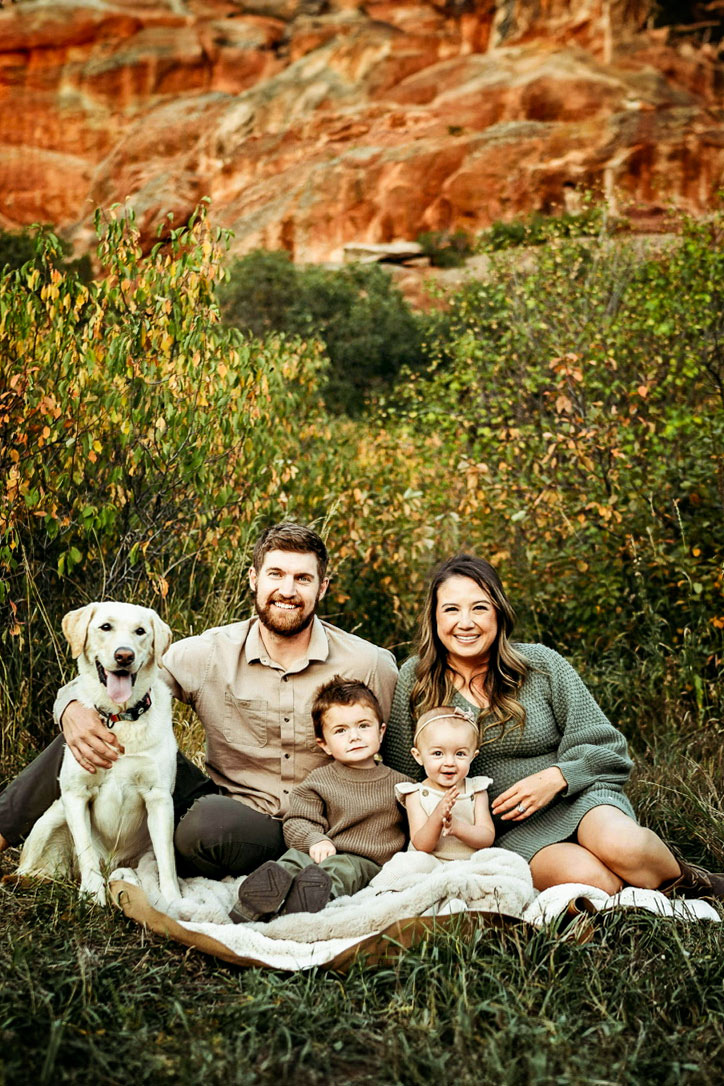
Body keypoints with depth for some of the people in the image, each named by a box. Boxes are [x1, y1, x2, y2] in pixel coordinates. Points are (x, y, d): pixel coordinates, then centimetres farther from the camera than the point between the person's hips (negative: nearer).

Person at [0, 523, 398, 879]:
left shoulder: (370, 666, -9)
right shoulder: (209, 654, -4)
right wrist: (72, 709, -24)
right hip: (222, 801, 3)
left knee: (208, 825, -37)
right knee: (92, 724, -12)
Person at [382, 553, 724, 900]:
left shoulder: (542, 666, -3)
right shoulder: (415, 680, -3)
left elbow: (605, 747, 0)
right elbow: (398, 774, 6)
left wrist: (557, 778, -18)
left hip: (576, 797, 1)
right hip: (509, 830, 0)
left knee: (622, 844, -34)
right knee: (585, 875, -33)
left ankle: (684, 880, -1)